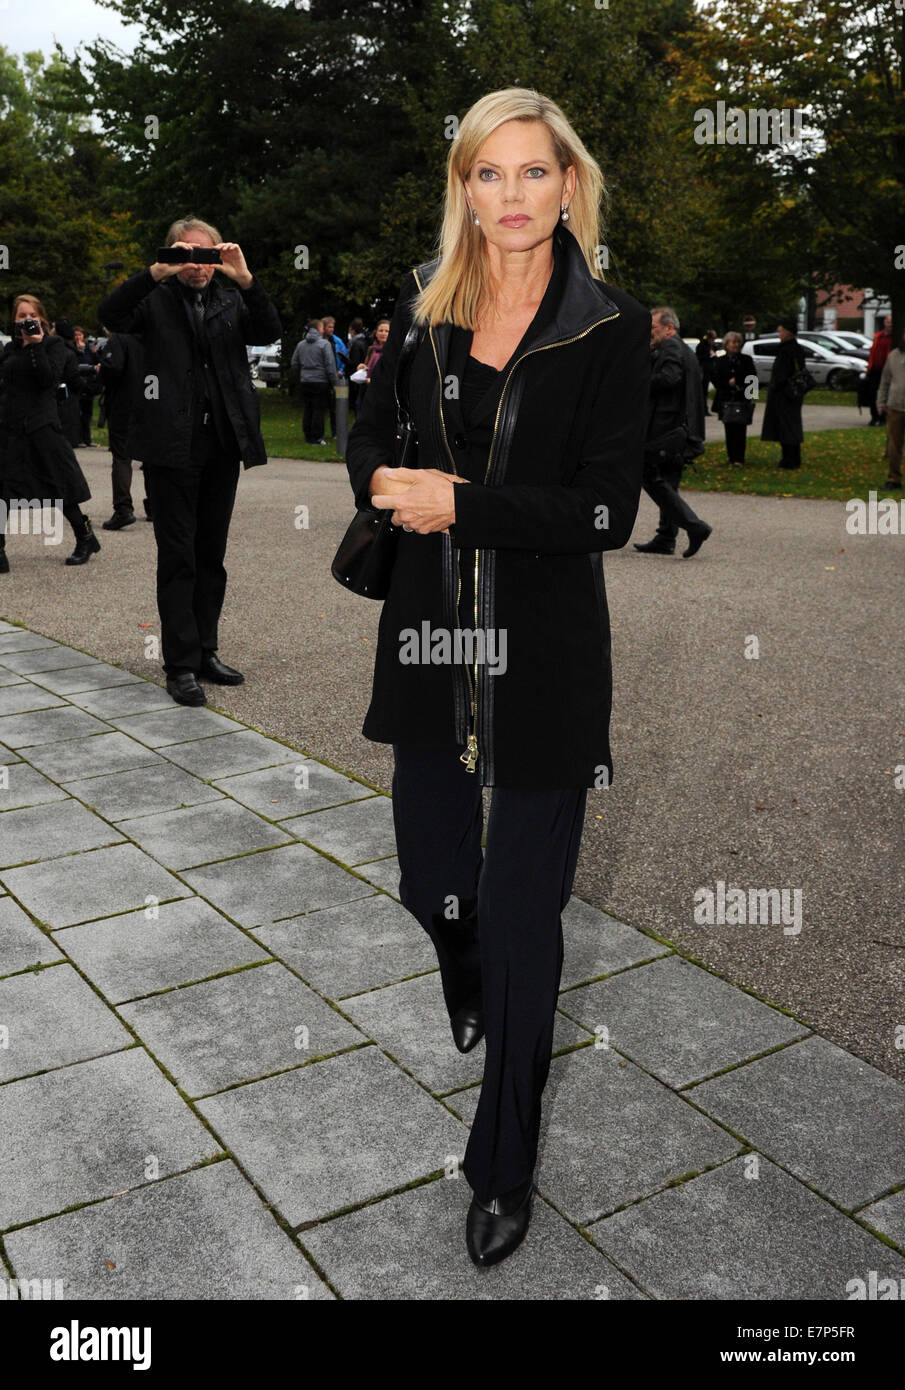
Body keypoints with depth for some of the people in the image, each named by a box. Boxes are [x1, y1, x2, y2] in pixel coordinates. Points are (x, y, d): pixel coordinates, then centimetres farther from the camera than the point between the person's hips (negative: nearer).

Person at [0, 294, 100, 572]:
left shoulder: (54, 344, 1)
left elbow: (49, 378, -13)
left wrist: (37, 346, -17)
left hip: (41, 424, -4)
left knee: (58, 486, 3)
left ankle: (85, 538, 22)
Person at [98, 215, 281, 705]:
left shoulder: (230, 298, 12)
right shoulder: (155, 299, 3)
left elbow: (269, 332, -4)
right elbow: (110, 315, -14)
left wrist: (245, 280, -18)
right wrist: (157, 273, -24)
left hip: (223, 444, 4)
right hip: (172, 446, -4)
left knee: (211, 555, 11)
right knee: (178, 558, -3)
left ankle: (205, 652, 21)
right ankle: (181, 666, 1)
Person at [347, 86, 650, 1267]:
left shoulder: (612, 330, -6)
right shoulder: (419, 305, 5)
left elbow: (607, 510, -12)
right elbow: (368, 442, 14)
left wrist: (460, 502, -19)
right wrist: (396, 486, -9)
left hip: (546, 657, -4)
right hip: (431, 636, 4)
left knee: (523, 916, 4)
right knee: (432, 882, 17)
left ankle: (504, 1170, 26)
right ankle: (471, 1012, 55)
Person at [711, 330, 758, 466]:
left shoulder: (746, 359, 9)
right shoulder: (719, 361, 9)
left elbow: (752, 377, 5)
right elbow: (714, 378, 2)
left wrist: (738, 383, -10)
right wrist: (729, 383, -11)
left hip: (743, 400, -1)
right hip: (725, 400, 1)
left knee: (740, 430, -8)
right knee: (729, 430, 1)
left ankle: (739, 459, -8)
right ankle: (731, 457, 11)